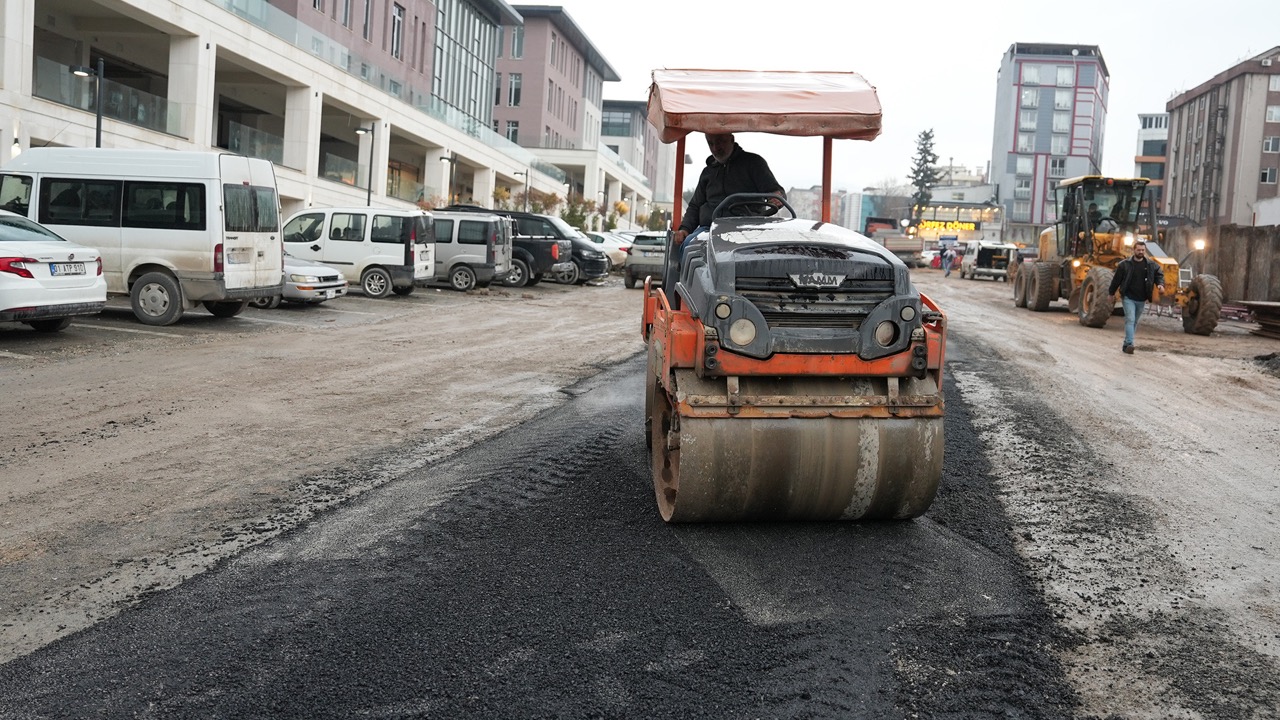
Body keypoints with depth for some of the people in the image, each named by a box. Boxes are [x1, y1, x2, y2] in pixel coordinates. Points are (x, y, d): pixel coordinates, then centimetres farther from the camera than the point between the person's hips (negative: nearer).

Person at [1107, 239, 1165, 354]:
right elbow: (1116, 279, 2)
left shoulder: (1151, 265, 3)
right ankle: (1129, 344, -21)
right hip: (1128, 298, -4)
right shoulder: (1125, 264, -5)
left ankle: (1126, 344, 24)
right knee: (1130, 320, -16)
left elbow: (1159, 275, 13)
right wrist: (1111, 293, 8)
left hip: (1141, 300, 4)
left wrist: (1160, 284, -8)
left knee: (1135, 322, 12)